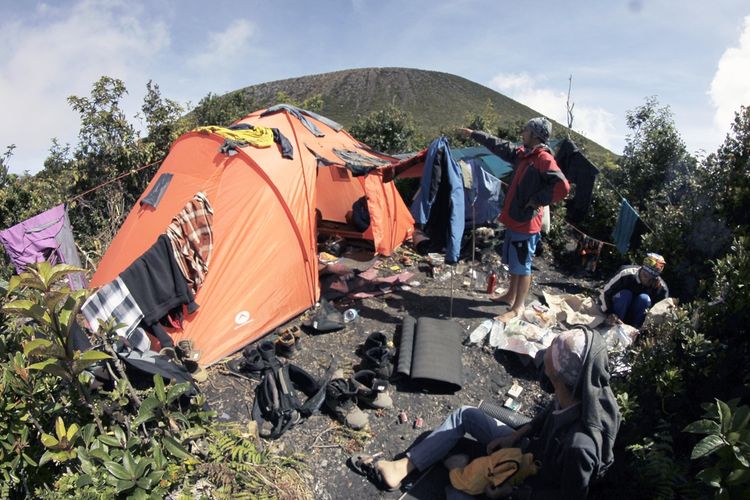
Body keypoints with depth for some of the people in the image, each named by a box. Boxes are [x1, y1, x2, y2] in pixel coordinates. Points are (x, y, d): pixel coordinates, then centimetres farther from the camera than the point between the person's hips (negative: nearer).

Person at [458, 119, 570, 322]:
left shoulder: (544, 158, -17)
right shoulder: (523, 154, 10)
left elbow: (562, 186, -28)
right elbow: (499, 146, 21)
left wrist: (536, 200, -20)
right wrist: (473, 134, 25)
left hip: (527, 222, -9)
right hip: (515, 218, 9)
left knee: (521, 265, -1)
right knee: (513, 261, 20)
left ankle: (518, 308, 10)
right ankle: (511, 295, 36)